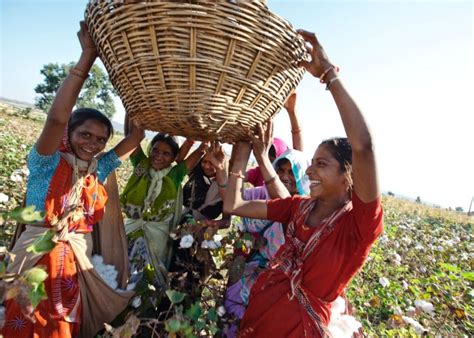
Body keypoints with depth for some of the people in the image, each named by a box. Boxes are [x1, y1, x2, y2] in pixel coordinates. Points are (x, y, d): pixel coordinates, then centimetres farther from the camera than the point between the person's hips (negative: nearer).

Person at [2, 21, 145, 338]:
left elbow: (136, 136, 3)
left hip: (78, 257, 4)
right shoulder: (47, 162, -9)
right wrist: (88, 56, -29)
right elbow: (57, 118, -27)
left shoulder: (98, 169, 2)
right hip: (37, 253, -4)